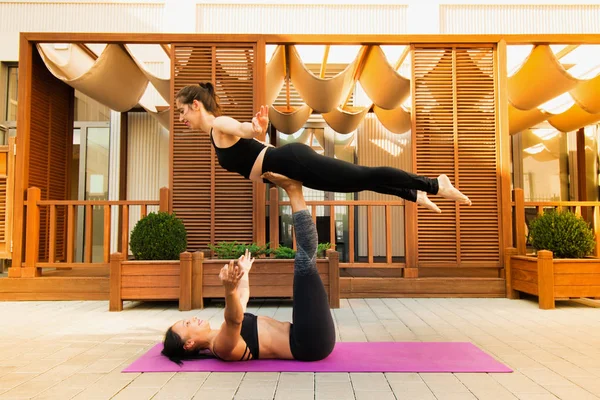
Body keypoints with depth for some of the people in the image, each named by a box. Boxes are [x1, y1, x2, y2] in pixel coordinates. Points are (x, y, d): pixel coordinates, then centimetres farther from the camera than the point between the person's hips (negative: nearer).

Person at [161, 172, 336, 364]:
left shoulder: (219, 337, 14)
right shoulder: (221, 346, -14)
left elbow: (243, 296, 30)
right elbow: (234, 319, -38)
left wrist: (243, 273, 42)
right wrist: (229, 289, -54)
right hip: (313, 343, -8)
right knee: (305, 264, -21)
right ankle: (294, 190, -9)